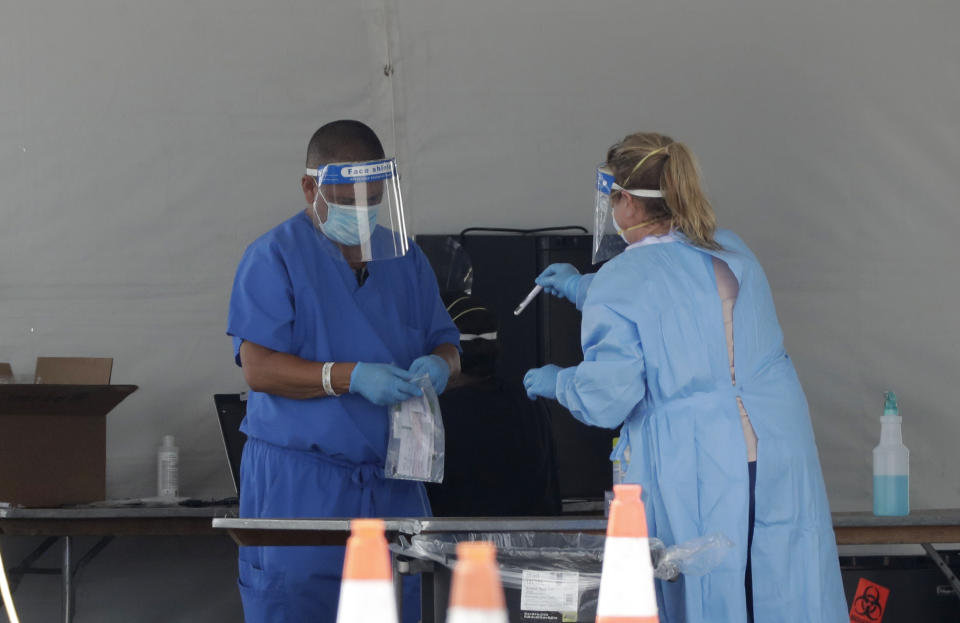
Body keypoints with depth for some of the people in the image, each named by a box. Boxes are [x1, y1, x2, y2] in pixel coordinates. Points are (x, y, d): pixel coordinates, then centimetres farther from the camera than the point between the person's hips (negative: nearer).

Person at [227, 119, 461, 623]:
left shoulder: (403, 257, 14)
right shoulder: (275, 257, -5)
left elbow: (445, 343, 17)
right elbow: (258, 368, -14)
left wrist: (439, 365, -9)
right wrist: (351, 378, -25)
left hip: (392, 485, 6)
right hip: (297, 486, -6)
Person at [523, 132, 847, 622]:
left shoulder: (620, 281, -6)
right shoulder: (733, 253, 14)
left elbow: (606, 400, -8)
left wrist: (554, 382, 13)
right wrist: (582, 289, 45)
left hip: (690, 477, -5)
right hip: (782, 465, 5)